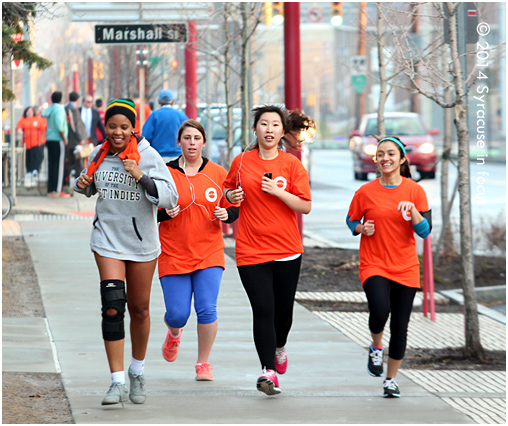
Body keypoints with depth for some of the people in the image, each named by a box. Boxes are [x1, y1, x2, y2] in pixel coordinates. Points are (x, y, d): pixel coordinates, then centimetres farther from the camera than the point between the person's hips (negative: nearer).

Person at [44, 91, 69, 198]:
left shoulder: (48, 110, 13)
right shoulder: (59, 109, -11)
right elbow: (59, 123, -23)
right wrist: (64, 138, -15)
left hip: (49, 140, 8)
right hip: (58, 140, -8)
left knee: (51, 165, 9)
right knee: (59, 165, -6)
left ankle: (50, 190, 9)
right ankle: (57, 191, -8)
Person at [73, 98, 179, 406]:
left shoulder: (148, 156, -9)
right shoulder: (99, 155, 2)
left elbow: (170, 198, -16)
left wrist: (141, 177, -27)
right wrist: (83, 184, -2)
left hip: (142, 242, -1)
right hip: (107, 239, 1)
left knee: (139, 309, 10)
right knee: (112, 306, -13)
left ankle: (138, 372, 33)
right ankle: (118, 382, -14)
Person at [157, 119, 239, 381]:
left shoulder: (218, 173, 3)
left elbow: (235, 209, 10)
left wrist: (226, 214, -12)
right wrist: (166, 214, -18)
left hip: (209, 253, 1)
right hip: (173, 253, -1)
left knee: (207, 309, -9)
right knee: (177, 313, -2)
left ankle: (203, 363, 8)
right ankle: (174, 333, 35)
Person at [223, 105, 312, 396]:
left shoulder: (292, 164, 0)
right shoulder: (242, 162, 4)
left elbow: (305, 206, -4)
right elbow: (228, 191, 21)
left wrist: (278, 192, -16)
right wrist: (231, 196, -1)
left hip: (287, 251, 1)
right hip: (251, 250, 0)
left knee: (284, 309, 9)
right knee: (263, 309, -12)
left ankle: (279, 347, 41)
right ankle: (268, 371, -12)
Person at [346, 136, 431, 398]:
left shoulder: (415, 191, 0)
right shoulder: (365, 192, -1)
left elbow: (425, 231, -4)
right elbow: (351, 220, 14)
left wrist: (412, 210, -21)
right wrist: (361, 229, -8)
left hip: (405, 268, 1)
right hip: (374, 265, -1)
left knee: (400, 327, 3)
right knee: (380, 311, -27)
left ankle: (391, 380, 23)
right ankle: (376, 347, 8)